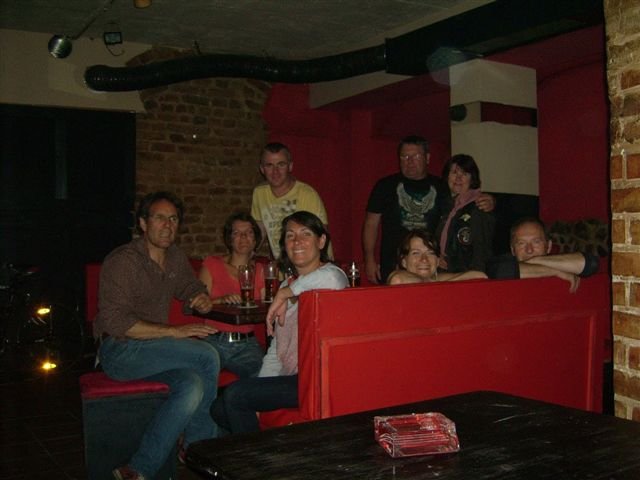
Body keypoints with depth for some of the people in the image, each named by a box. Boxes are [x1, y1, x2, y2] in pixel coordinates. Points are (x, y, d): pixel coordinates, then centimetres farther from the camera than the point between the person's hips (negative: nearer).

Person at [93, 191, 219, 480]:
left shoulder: (176, 258, 9)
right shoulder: (123, 261, -14)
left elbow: (193, 290, 25)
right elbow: (115, 322, -22)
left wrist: (203, 301, -2)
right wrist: (174, 332, -27)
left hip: (154, 348, 7)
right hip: (120, 351, -7)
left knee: (193, 385, -24)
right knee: (207, 356, -23)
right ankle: (200, 443, -8)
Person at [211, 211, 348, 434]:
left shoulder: (331, 276, -9)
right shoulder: (287, 285, 17)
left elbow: (329, 279, -39)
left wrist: (285, 293, -22)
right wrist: (256, 399, 7)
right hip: (291, 379, 9)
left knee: (234, 394, -15)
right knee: (220, 409, 2)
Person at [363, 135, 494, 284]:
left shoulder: (440, 187, 11)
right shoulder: (386, 186, 6)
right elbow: (371, 223, 6)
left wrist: (487, 203, -9)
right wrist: (369, 260, -1)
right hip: (392, 268, -1)